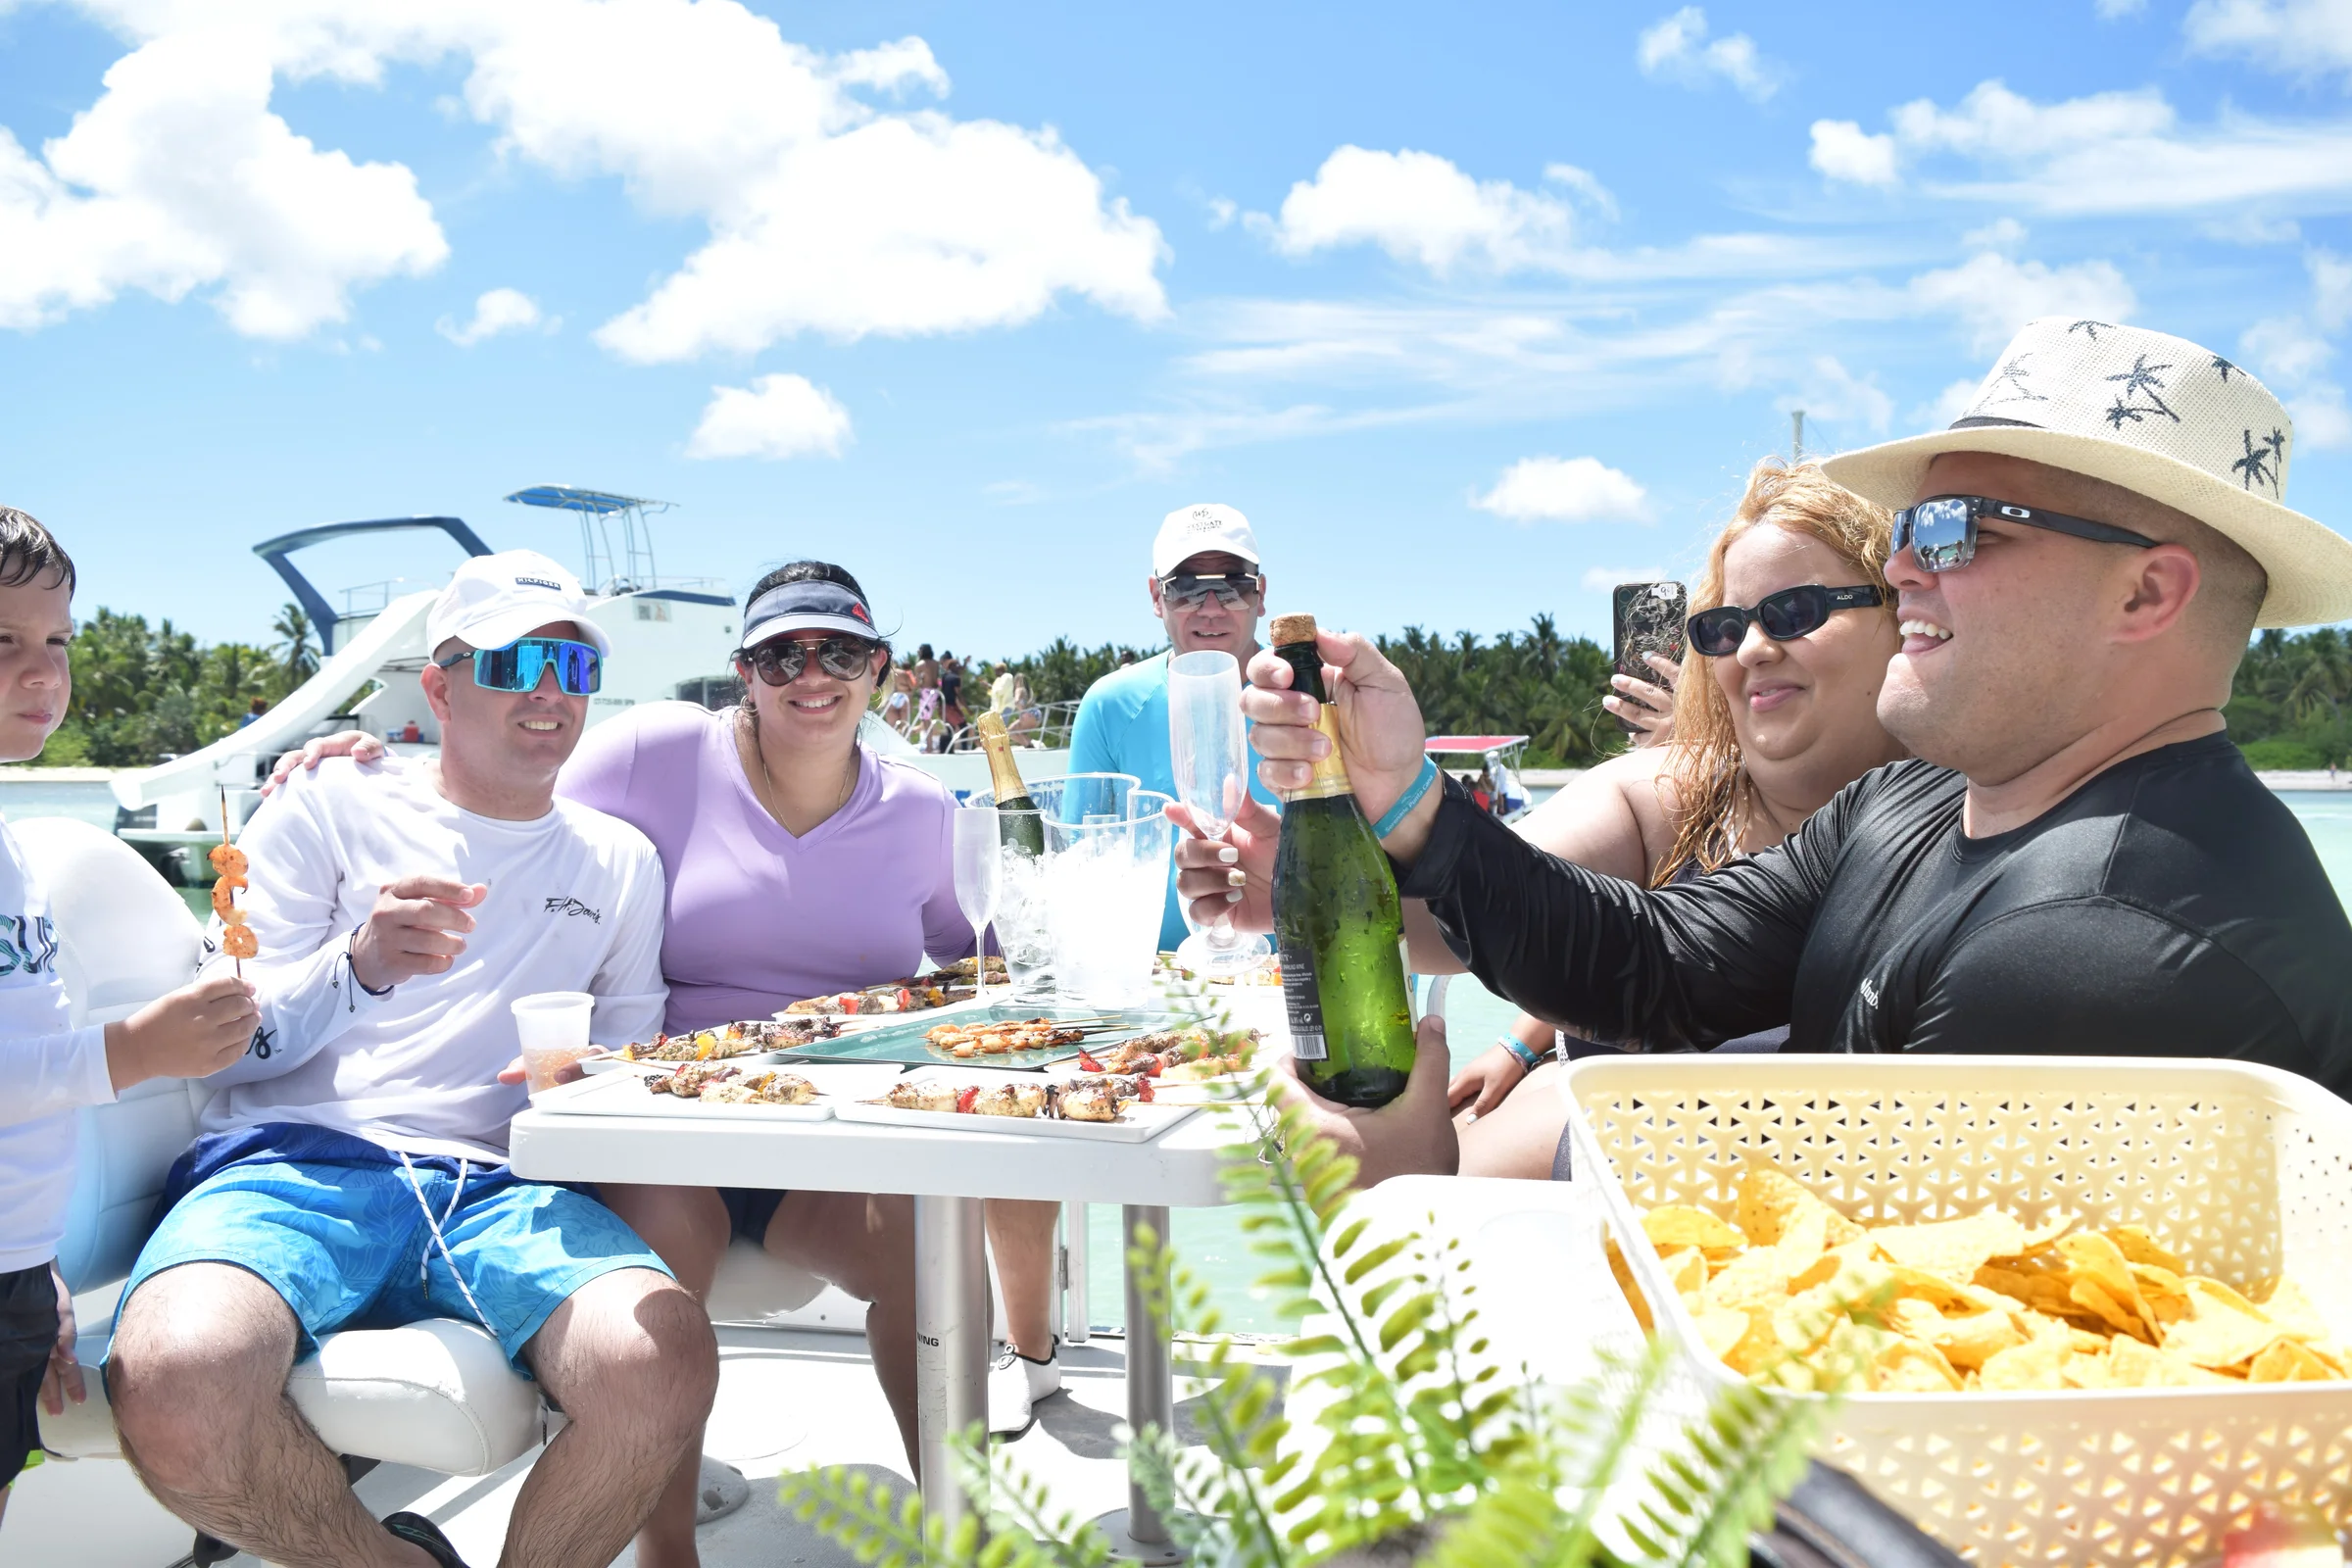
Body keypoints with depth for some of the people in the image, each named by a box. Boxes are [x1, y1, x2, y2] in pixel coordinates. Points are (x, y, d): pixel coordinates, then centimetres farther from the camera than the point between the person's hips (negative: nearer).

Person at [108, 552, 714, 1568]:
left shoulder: (620, 859, 21)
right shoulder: (330, 809, 13)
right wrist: (356, 969, -14)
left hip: (498, 1188, 2)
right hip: (294, 1164, -1)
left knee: (664, 1368, -31)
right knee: (176, 1387, -35)